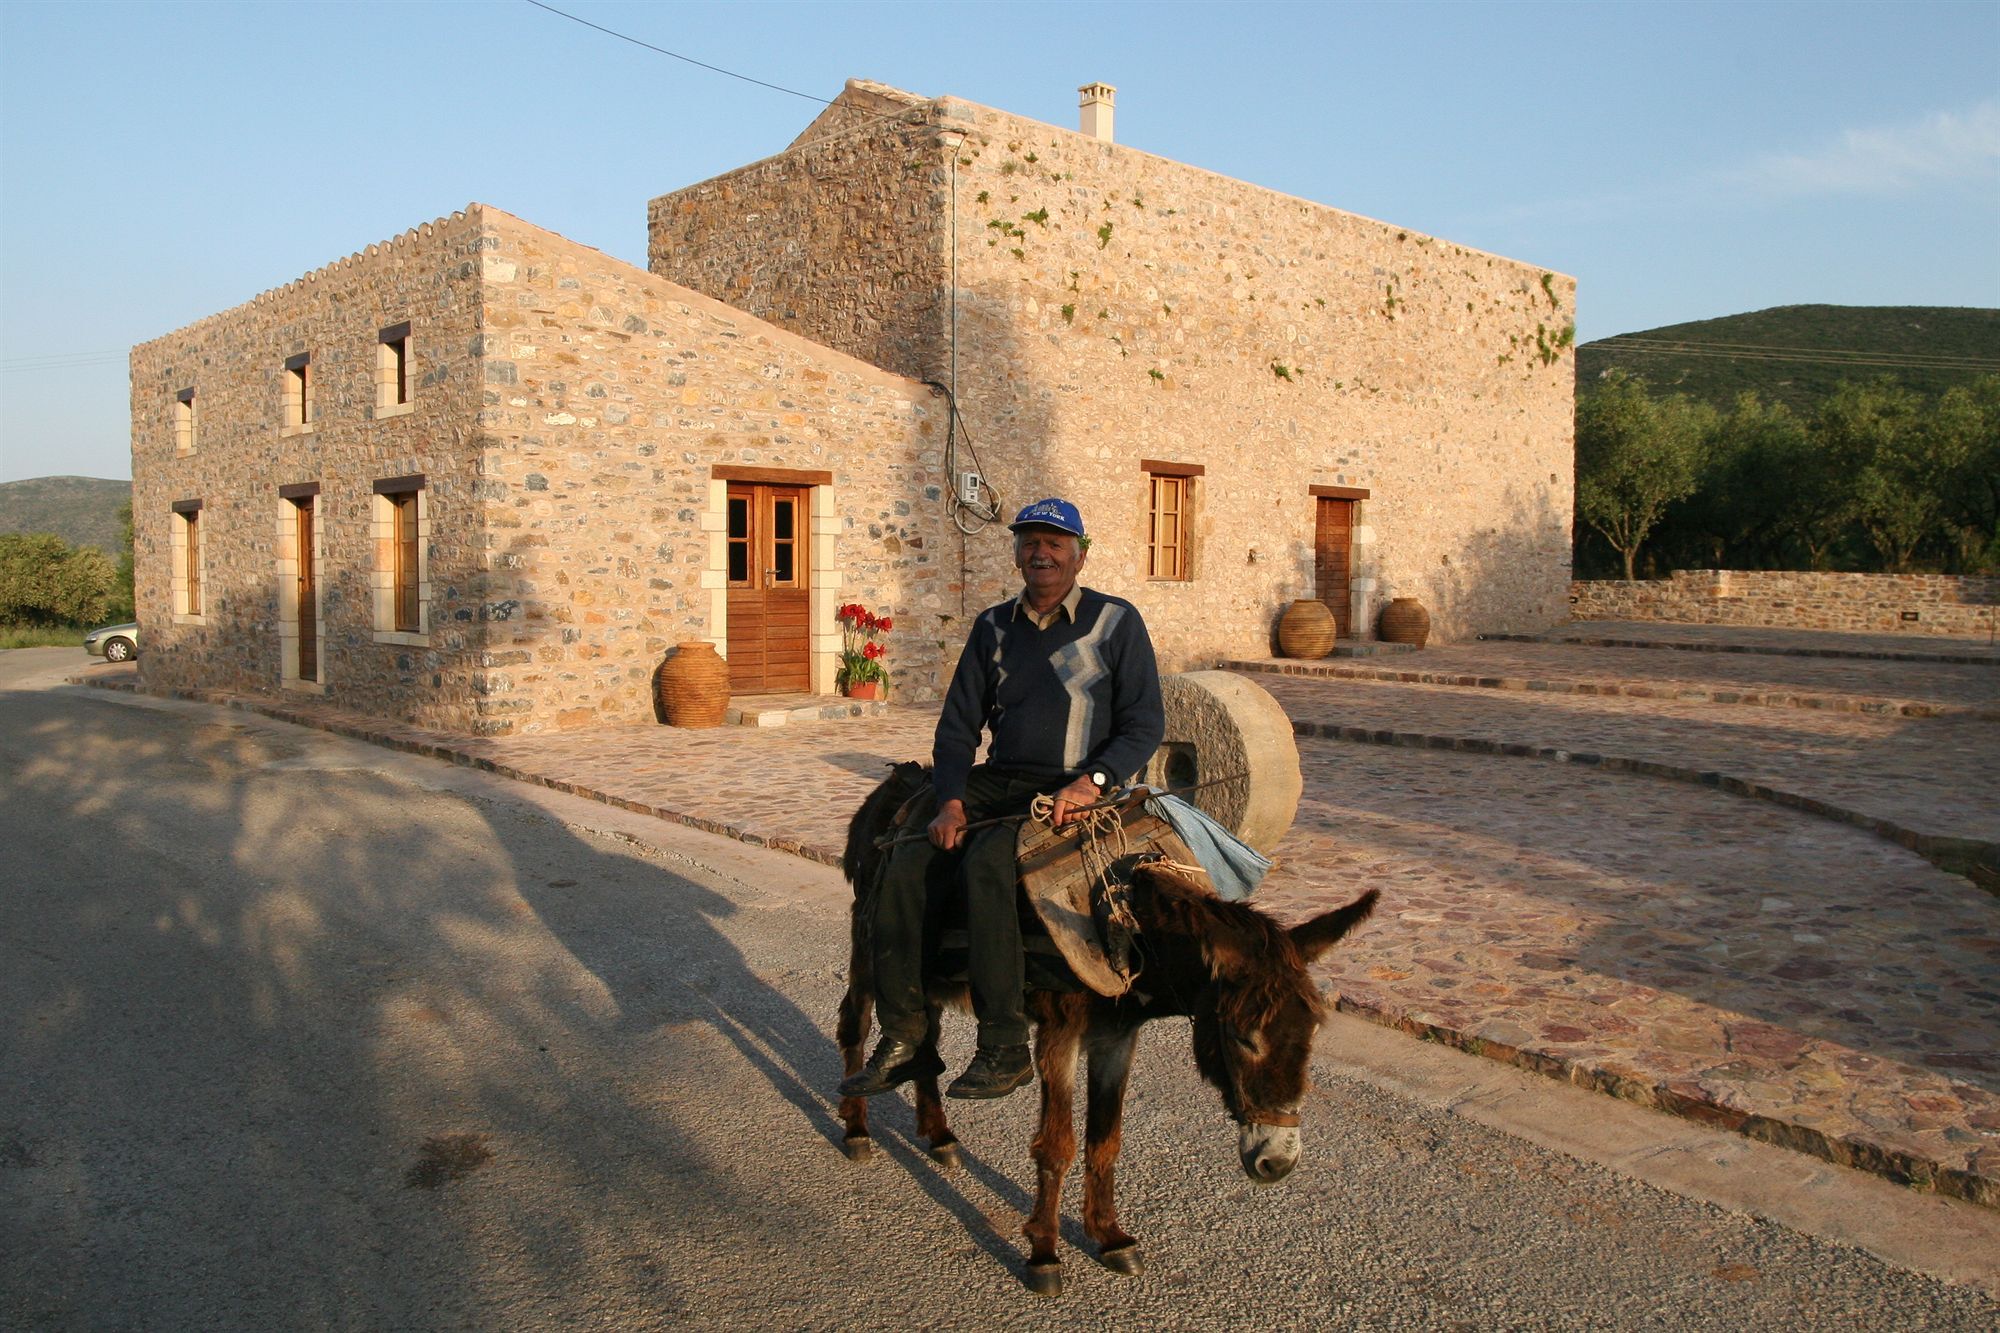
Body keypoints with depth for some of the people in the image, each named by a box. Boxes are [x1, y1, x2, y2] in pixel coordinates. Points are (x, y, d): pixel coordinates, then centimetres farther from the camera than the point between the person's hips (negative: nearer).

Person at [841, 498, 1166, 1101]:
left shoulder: (1116, 621, 0)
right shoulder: (993, 627, 13)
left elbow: (1146, 724, -4)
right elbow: (958, 724, 11)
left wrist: (1092, 780, -20)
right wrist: (951, 800, -5)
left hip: (1072, 790, -5)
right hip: (997, 781, 5)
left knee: (986, 863, -32)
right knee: (904, 867, -16)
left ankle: (1006, 1048, -23)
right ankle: (903, 1041, -7)